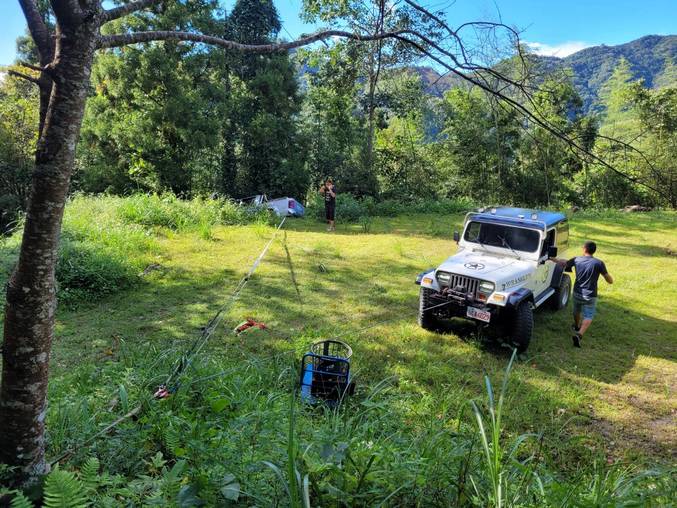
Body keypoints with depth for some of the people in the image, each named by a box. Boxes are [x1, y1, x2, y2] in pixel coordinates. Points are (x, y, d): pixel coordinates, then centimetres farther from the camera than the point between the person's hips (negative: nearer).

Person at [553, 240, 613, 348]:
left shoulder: (577, 260, -6)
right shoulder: (599, 263, -15)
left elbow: (563, 263, 14)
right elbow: (610, 281, -10)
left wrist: (554, 259, 33)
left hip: (577, 293, 4)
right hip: (590, 296, -3)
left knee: (577, 311, 28)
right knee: (588, 316, 4)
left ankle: (576, 326, 52)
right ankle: (579, 334, -16)